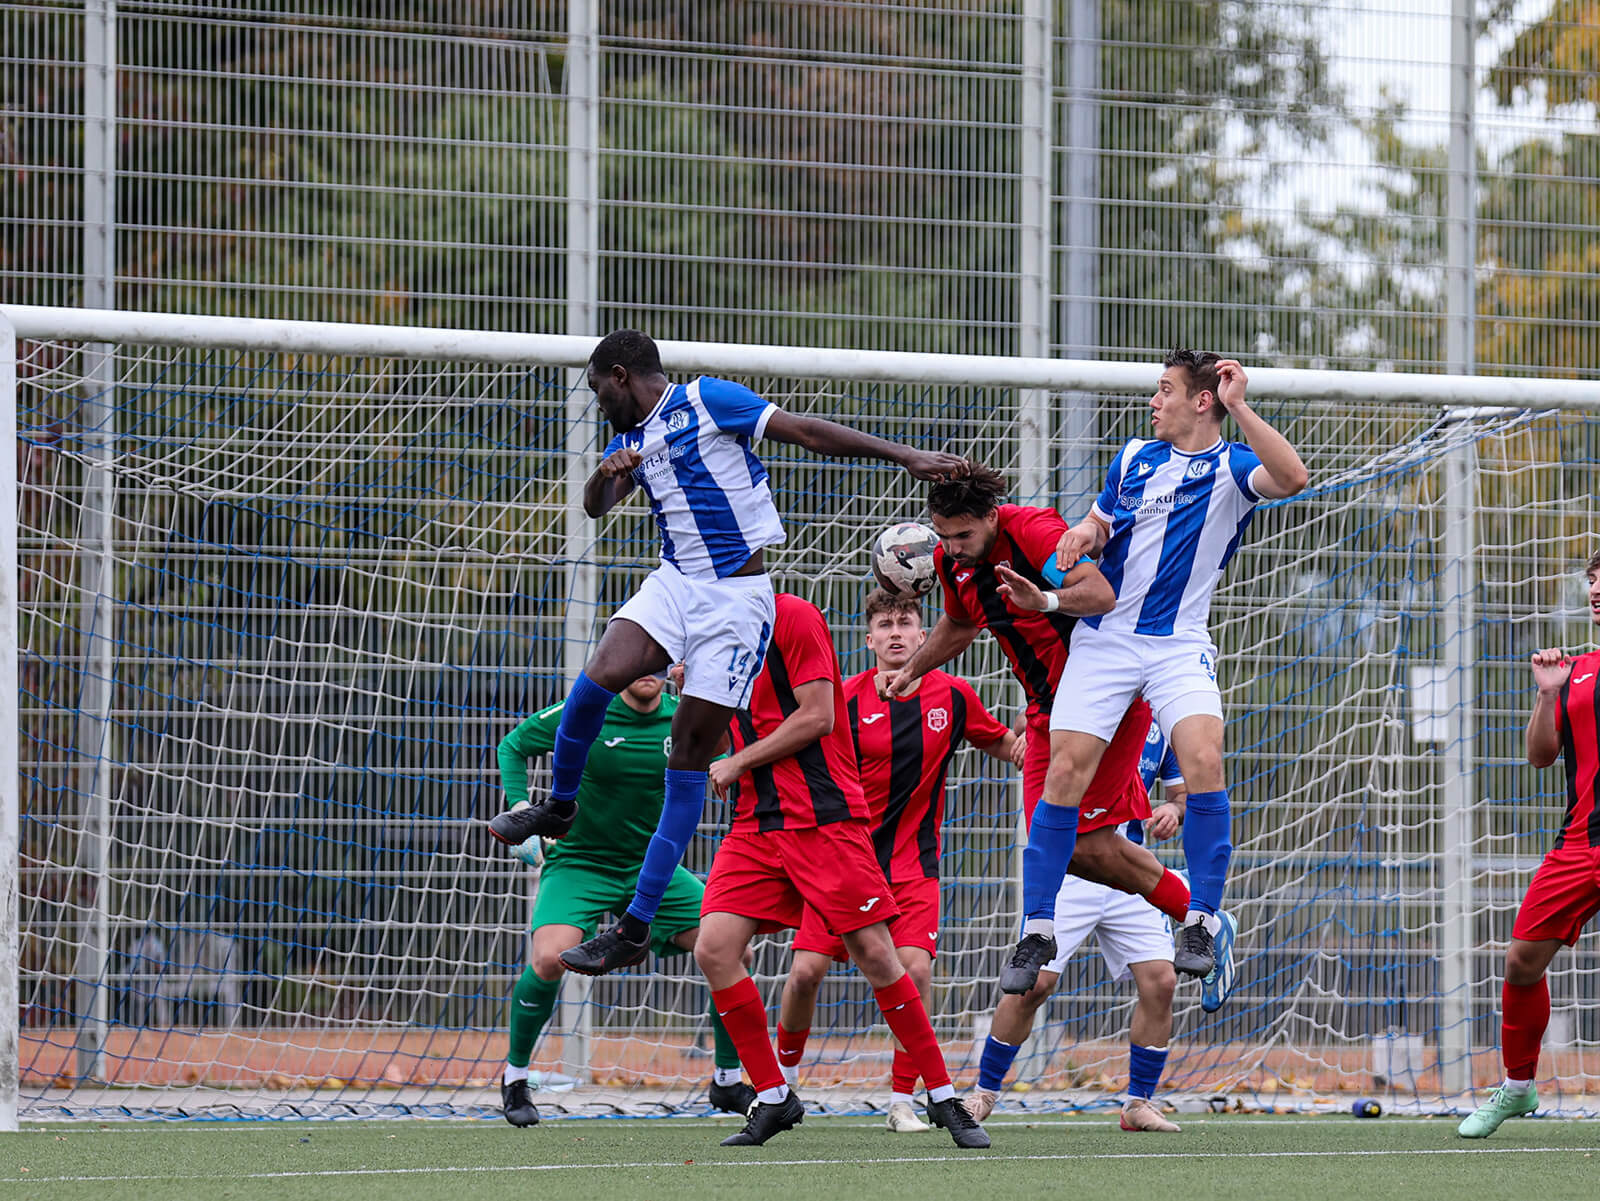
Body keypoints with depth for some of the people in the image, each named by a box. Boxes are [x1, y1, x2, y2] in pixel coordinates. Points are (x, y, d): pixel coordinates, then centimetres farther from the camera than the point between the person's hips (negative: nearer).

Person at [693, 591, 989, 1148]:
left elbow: (817, 718, -13)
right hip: (756, 824, 7)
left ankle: (944, 1098, 5)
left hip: (824, 819, -7)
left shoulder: (792, 616, -7)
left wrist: (739, 763, -8)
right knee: (713, 947, -10)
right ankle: (773, 1098, 1)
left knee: (874, 954, -7)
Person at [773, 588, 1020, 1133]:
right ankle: (783, 1075, 20)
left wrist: (1024, 746, -2)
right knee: (806, 970, -7)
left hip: (913, 860, 1)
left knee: (915, 968, -18)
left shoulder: (953, 695, 0)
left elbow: (1000, 742, 17)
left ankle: (902, 1100, -5)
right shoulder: (846, 700, -7)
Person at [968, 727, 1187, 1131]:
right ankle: (984, 1092, 9)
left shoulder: (1162, 723, 9)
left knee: (1160, 980, -8)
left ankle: (1139, 1104, 6)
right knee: (1034, 983, -10)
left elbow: (1183, 793, 17)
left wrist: (1173, 810, -6)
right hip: (1067, 867, -4)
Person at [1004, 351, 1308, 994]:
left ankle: (1202, 921, -15)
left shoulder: (1231, 466, -2)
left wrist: (1238, 408, -25)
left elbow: (1292, 477, -22)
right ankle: (1037, 930, 2)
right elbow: (1100, 522, 22)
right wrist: (1084, 533, -2)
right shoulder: (1133, 457, 13)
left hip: (1179, 644, -3)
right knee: (1065, 772, -6)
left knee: (1203, 759, -25)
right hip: (1104, 634, 4)